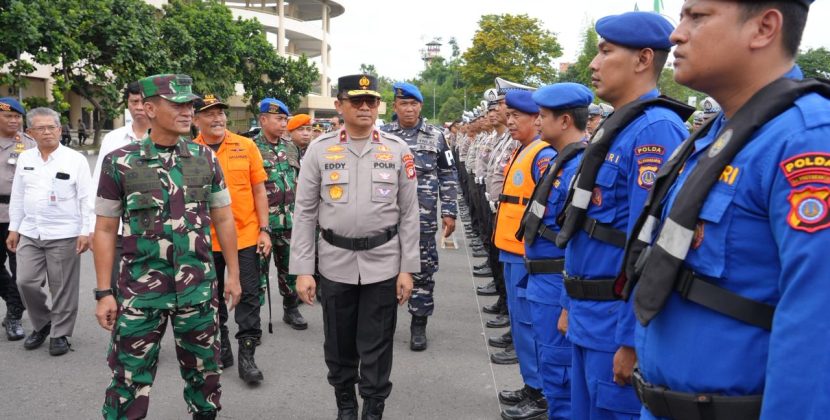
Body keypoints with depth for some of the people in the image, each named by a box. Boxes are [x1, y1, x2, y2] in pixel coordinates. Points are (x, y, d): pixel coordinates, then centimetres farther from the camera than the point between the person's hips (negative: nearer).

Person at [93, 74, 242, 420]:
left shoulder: (206, 158, 3)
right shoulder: (120, 162, -4)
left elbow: (223, 219, 9)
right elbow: (105, 229, 0)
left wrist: (233, 273, 8)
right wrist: (103, 293, -2)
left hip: (199, 288, 2)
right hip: (140, 291, -2)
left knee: (204, 372, 15)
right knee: (129, 381, 6)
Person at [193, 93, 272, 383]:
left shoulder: (246, 146, 0)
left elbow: (259, 191, 3)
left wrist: (264, 230, -2)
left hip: (245, 236, -1)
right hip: (206, 239, 1)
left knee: (248, 296, 2)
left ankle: (247, 356, 13)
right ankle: (220, 348, 31)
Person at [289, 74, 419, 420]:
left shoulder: (398, 150, 0)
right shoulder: (319, 149, -1)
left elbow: (409, 214, 1)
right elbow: (304, 213, -1)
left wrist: (407, 268, -2)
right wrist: (302, 270, -5)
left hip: (383, 262, 0)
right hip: (335, 262, 1)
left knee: (376, 346, 7)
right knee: (338, 343, 14)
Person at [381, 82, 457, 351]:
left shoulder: (435, 136, 3)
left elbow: (448, 176, 4)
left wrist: (449, 212, -1)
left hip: (424, 216, 0)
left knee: (423, 270, 5)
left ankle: (419, 324, 18)